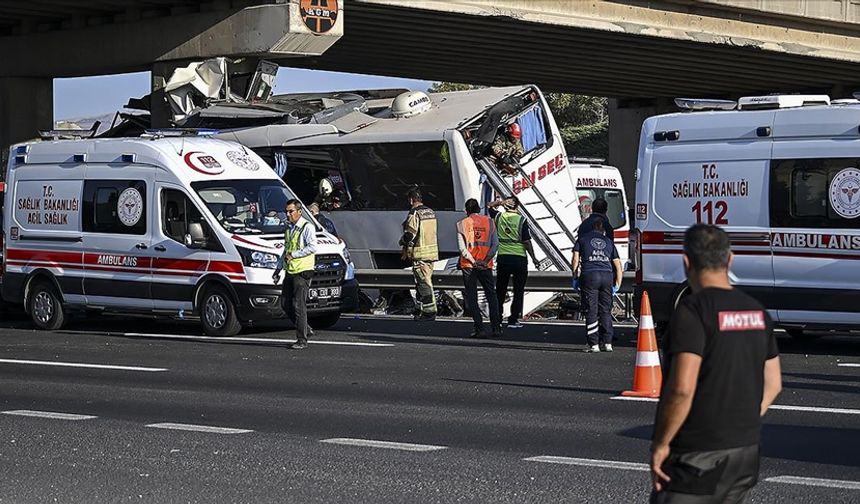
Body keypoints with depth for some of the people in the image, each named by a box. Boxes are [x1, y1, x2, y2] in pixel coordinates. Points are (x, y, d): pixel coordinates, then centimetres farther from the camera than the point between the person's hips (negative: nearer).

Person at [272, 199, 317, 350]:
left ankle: (302, 340, -4)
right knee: (285, 303, 9)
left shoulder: (307, 227, -9)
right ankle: (305, 329, 23)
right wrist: (278, 269, 22)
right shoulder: (288, 228, 17)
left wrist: (293, 255, -17)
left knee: (299, 306, -8)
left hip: (302, 271, -9)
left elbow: (312, 247, -19)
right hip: (290, 271, 9)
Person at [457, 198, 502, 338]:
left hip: (468, 265, -2)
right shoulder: (489, 222, 5)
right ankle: (496, 328, 2)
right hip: (486, 265, 2)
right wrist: (486, 260, -7)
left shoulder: (462, 224, 0)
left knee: (471, 297, 3)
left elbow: (462, 247, -9)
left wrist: (474, 262, -10)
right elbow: (495, 244, -2)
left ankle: (479, 328, -5)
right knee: (491, 295, 10)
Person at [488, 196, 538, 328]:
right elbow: (527, 242, -10)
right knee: (518, 291, 4)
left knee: (500, 290, 14)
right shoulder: (521, 220, -9)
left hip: (502, 258, 3)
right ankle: (513, 320, 1)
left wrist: (500, 202, 2)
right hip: (519, 258, -3)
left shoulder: (499, 217, 0)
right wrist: (533, 258, -1)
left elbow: (489, 206, 19)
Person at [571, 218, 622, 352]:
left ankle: (593, 344, -1)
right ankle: (607, 343, 9)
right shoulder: (609, 242, 22)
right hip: (607, 275, 2)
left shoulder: (582, 238, 16)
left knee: (591, 311, 0)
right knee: (606, 311, 9)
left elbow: (575, 259, 9)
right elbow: (618, 265, 19)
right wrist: (617, 285, 22)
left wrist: (575, 277, 17)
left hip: (590, 275, -2)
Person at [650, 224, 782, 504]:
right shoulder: (756, 311, 9)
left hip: (698, 459, -8)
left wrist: (660, 444, -15)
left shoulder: (693, 310, -16)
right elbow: (773, 384, 16)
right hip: (746, 454, 8)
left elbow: (681, 389, -24)